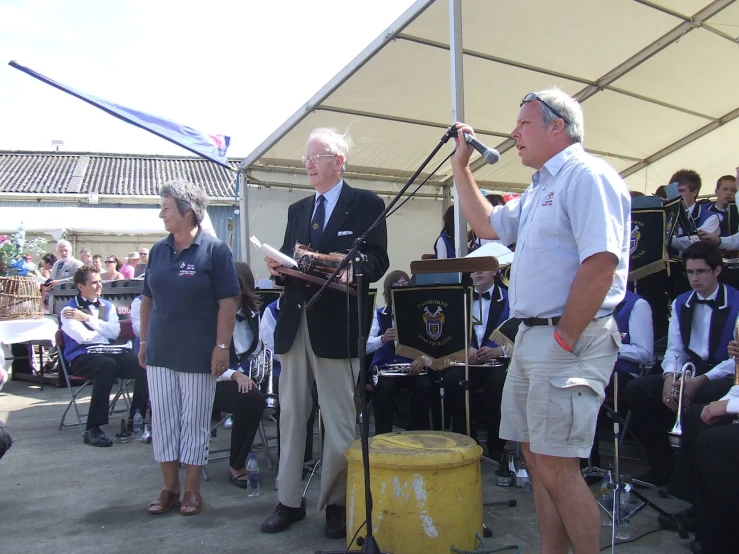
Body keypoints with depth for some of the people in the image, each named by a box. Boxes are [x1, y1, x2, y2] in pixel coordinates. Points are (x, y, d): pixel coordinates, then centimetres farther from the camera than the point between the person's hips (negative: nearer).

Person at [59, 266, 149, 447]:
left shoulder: (108, 306, 22)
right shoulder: (69, 310, 6)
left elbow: (115, 332, 4)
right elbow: (82, 337, -10)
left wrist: (88, 318, -1)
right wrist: (104, 330, 5)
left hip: (110, 351, 5)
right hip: (82, 357, -4)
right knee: (108, 365, -39)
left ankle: (136, 418, -12)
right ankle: (93, 429, -34)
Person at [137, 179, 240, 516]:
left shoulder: (214, 250, -8)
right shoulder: (158, 250, 8)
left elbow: (228, 302, -10)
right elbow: (147, 299, 14)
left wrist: (222, 346, -15)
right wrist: (143, 342, 11)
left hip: (198, 354, -5)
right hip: (160, 351, 5)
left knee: (194, 421, 5)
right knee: (162, 419, 9)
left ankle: (192, 489, 18)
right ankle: (169, 486, 23)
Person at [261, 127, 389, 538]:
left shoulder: (366, 204, 1)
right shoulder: (297, 210, 19)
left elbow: (378, 260, -7)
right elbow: (288, 259, 18)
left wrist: (352, 267, -26)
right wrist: (279, 266, -5)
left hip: (337, 324, -6)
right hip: (295, 322, 6)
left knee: (340, 420, 2)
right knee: (291, 413, 10)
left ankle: (337, 503, 17)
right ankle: (289, 501, 22)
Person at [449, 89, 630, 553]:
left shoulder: (588, 175, -11)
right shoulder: (541, 188, 21)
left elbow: (601, 263, -22)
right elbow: (487, 224, 29)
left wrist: (565, 339, -19)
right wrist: (461, 166, 26)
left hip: (569, 341, -10)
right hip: (532, 338, 10)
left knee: (556, 467, -7)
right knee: (538, 458, 14)